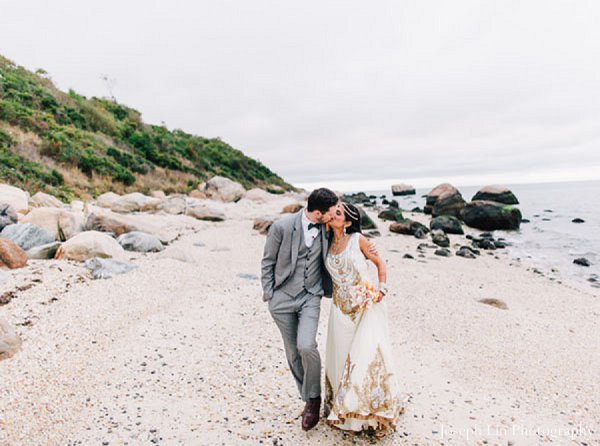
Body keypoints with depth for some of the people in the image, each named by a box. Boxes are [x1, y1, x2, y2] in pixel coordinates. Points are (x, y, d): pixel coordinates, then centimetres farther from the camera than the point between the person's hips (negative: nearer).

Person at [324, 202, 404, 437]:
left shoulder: (357, 239, -7)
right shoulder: (328, 245, 5)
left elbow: (380, 262, 1)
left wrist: (382, 289, -9)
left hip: (367, 305, -4)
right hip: (342, 307, 4)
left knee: (367, 353, -4)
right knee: (341, 355, 10)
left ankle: (372, 409, 15)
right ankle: (344, 409, 29)